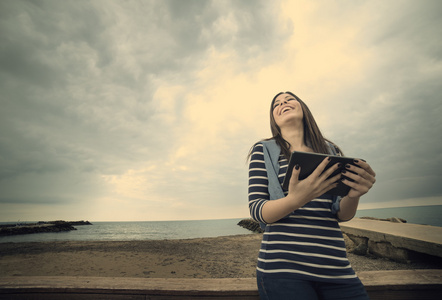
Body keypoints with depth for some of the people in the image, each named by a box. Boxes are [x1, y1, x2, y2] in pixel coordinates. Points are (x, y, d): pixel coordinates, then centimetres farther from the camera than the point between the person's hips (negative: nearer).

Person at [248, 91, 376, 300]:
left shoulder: (330, 150, 10)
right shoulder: (263, 151, 0)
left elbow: (342, 215, 9)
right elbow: (256, 210, -8)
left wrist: (353, 195, -14)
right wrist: (296, 200, -27)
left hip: (336, 268, 4)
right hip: (282, 268, -3)